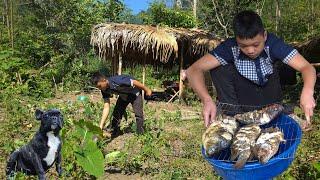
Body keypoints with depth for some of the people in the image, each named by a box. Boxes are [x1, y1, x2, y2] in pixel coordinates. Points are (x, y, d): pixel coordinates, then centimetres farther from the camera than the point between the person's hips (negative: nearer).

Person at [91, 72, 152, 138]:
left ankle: (140, 134, -1)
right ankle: (114, 133, 12)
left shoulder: (117, 81, -41)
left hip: (134, 93, -6)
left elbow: (134, 82, -31)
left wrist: (147, 90, -18)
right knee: (116, 112, -1)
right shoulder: (105, 90, -19)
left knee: (138, 114, -13)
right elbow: (106, 107, -19)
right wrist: (101, 126, -24)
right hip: (123, 96, 6)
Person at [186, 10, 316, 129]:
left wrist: (307, 92, -56)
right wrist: (207, 100, -50)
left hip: (268, 93, 0)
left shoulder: (273, 44, -26)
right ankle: (232, 115, -20)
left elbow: (307, 67, -33)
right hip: (241, 93, 1)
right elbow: (194, 70, -33)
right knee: (219, 69, -27)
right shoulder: (230, 47, -27)